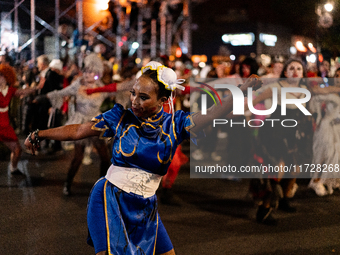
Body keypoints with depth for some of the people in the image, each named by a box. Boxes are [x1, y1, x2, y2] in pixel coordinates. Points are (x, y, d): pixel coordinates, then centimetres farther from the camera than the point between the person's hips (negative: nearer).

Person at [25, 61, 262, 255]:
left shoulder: (174, 124, -4)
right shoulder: (121, 117, -6)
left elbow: (212, 116, -13)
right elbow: (78, 130, 0)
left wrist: (244, 88, -23)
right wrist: (39, 135, -1)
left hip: (145, 208, 3)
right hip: (110, 199, -3)